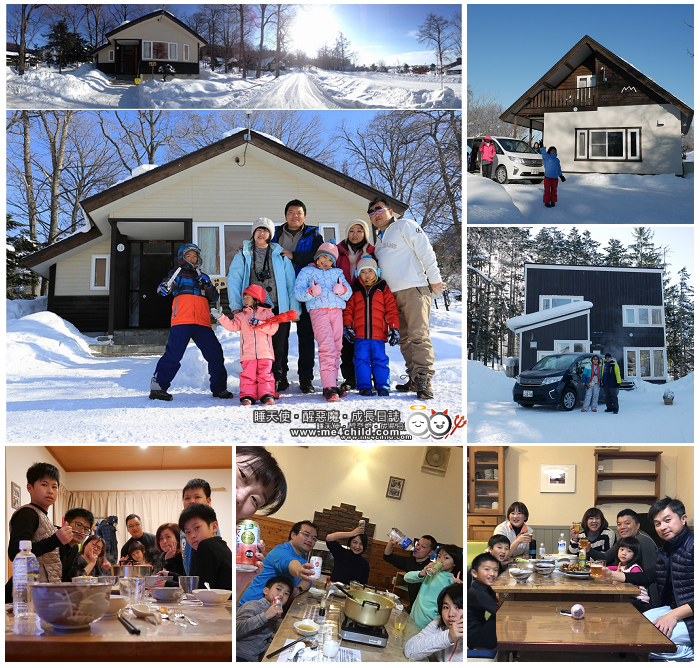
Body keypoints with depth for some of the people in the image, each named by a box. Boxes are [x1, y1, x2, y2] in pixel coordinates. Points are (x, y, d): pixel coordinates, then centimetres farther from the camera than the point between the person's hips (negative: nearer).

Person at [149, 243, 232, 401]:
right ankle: (158, 387, -10)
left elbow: (214, 298, 21)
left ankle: (219, 388, 15)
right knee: (173, 353, -14)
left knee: (215, 353, 3)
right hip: (181, 322, -5)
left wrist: (208, 285, 2)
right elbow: (168, 284, -3)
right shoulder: (178, 273, 15)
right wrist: (164, 288, -27)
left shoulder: (202, 277, 28)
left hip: (202, 323, 5)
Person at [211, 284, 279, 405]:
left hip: (265, 353, -2)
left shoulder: (267, 313, 10)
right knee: (248, 375, -4)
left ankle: (267, 395, -1)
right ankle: (247, 396, -3)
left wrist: (259, 324, -12)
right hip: (248, 354, 2)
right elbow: (233, 326, 7)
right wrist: (221, 317, -4)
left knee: (265, 374, -4)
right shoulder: (241, 315, 19)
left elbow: (273, 328, -1)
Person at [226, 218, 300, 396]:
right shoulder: (243, 255, 11)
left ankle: (277, 383, 8)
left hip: (278, 309, 1)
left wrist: (294, 308, 2)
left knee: (278, 350, -1)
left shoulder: (280, 255, 13)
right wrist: (236, 306, -8)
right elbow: (233, 280, 3)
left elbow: (291, 283, 10)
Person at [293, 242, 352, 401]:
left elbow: (348, 293, 14)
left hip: (337, 310, 5)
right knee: (327, 347, -17)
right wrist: (311, 292, -19)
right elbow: (297, 292, 0)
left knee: (336, 348, 6)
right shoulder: (307, 271, 13)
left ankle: (332, 383, 13)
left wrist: (341, 290, -9)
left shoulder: (337, 273, 23)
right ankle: (329, 387, -22)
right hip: (318, 310, -5)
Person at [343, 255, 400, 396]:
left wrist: (394, 328, -1)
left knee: (380, 359, -2)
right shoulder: (355, 290, 12)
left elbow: (391, 309, 6)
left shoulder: (383, 288, 9)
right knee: (361, 359, -2)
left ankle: (382, 386, 4)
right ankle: (364, 387, 3)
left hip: (378, 334, -1)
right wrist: (347, 326, 1)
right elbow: (348, 310, 12)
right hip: (359, 335, 1)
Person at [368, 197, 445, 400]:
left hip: (414, 290, -8)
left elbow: (426, 252, -5)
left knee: (419, 336, -15)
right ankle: (414, 380, 8)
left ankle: (424, 381, -20)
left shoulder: (405, 226, 3)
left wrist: (434, 281, -9)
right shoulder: (379, 242, 25)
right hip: (392, 294, 8)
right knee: (404, 339, 5)